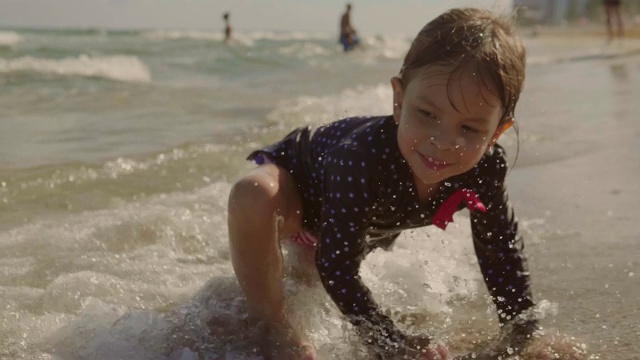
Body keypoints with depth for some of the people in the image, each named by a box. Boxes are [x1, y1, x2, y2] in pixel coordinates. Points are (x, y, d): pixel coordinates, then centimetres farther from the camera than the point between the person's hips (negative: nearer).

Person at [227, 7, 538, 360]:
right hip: (295, 182, -6)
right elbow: (338, 269, -41)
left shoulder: (485, 167, -30)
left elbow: (501, 251, -13)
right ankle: (270, 321, -17)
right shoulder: (363, 159, -46)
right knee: (253, 195, -40)